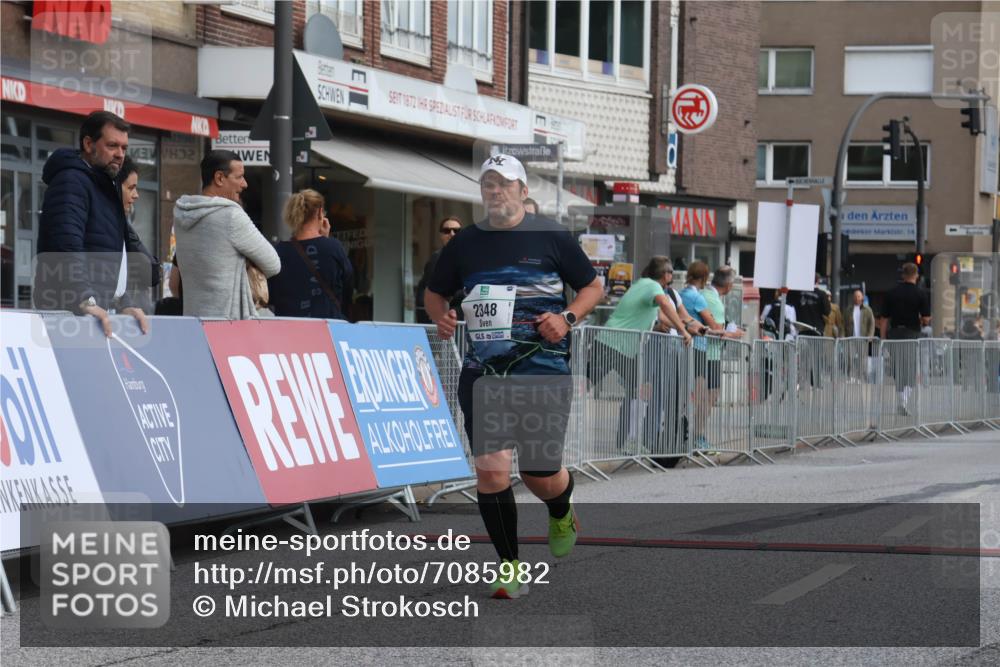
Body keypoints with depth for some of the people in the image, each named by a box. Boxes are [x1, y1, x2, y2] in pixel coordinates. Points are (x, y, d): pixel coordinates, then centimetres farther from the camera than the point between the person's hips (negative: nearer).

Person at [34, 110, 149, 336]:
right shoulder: (71, 182, -8)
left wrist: (124, 304, 15)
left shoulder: (107, 186, 24)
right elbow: (67, 246, -23)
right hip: (67, 311, -9)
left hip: (96, 310, 9)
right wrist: (86, 302, -32)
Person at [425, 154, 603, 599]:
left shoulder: (550, 236, 2)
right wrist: (441, 317, 1)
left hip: (542, 367, -2)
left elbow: (593, 286, 9)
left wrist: (567, 318, -8)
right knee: (491, 470, -9)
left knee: (540, 474, -3)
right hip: (482, 371, 2)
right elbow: (435, 292, 23)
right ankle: (510, 567, 4)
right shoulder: (465, 243, 10)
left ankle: (561, 516, 35)